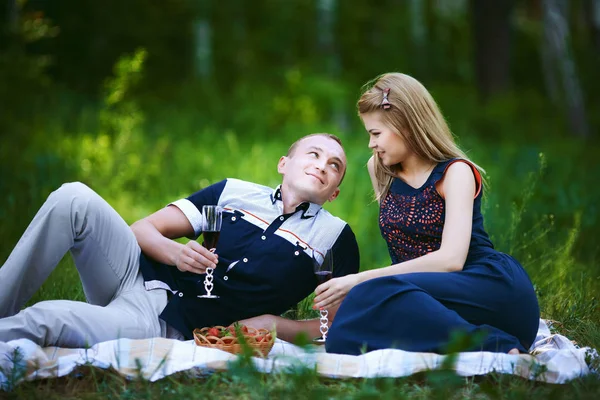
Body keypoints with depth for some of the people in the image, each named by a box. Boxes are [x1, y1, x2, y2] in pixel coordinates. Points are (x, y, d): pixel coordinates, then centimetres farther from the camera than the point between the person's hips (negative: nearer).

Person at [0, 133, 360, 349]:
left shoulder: (336, 237, 9)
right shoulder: (236, 192, 16)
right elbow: (143, 229, 12)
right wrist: (175, 253, -10)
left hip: (169, 324, -4)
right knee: (75, 198, -23)